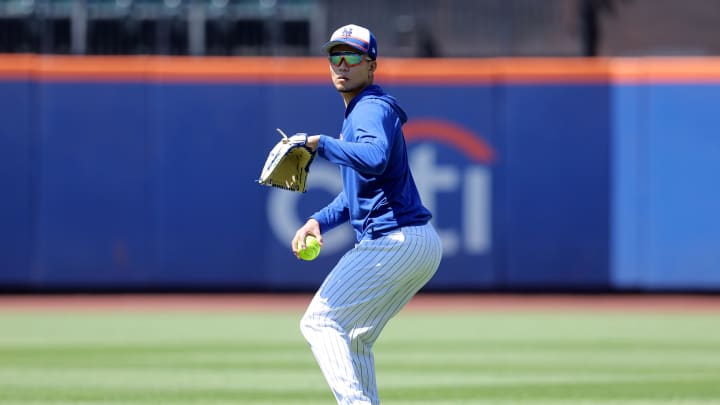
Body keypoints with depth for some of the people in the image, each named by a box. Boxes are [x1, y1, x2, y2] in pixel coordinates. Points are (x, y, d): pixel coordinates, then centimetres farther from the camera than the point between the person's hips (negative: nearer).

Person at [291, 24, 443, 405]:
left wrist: (320, 143, -27)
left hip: (394, 241, -11)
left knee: (320, 322, -12)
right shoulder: (357, 113, 21)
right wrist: (319, 221, 14)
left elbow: (374, 160, -33)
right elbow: (358, 191, 27)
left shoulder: (372, 109, -11)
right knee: (352, 339, 20)